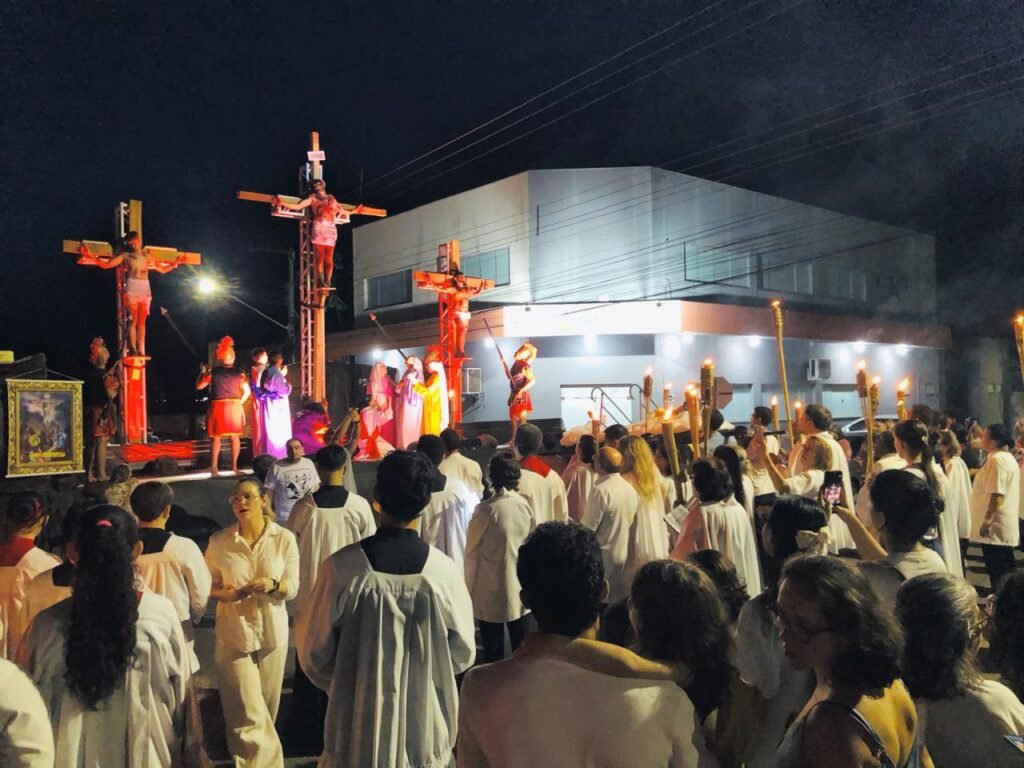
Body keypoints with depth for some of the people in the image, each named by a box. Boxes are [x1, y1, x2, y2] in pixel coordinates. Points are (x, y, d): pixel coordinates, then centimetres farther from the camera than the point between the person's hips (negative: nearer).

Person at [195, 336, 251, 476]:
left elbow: (199, 386, 4)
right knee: (235, 437, 9)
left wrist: (202, 372, 16)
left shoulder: (213, 372, -6)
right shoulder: (239, 372, -1)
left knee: (216, 437, 5)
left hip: (218, 407, -1)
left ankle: (214, 467, 2)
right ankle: (234, 466, 10)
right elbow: (247, 391, 0)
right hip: (234, 407, 1)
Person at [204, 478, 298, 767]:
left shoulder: (284, 538, -8)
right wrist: (226, 594, -20)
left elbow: (293, 588, -6)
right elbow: (207, 586, 1)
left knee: (268, 707, 17)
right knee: (247, 712, -1)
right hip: (234, 634, -1)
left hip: (272, 633, 1)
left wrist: (273, 584, -27)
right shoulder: (218, 541, -7)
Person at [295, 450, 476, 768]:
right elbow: (463, 654, -3)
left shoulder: (342, 568, -19)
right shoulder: (445, 571, -17)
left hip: (359, 731, 0)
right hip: (427, 733, 1)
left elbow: (313, 652, -7)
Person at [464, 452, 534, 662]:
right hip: (520, 589, 4)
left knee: (493, 652, 9)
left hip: (491, 592, -4)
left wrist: (470, 585, 7)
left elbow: (472, 552, -8)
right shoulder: (525, 505, -6)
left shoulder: (486, 510, -18)